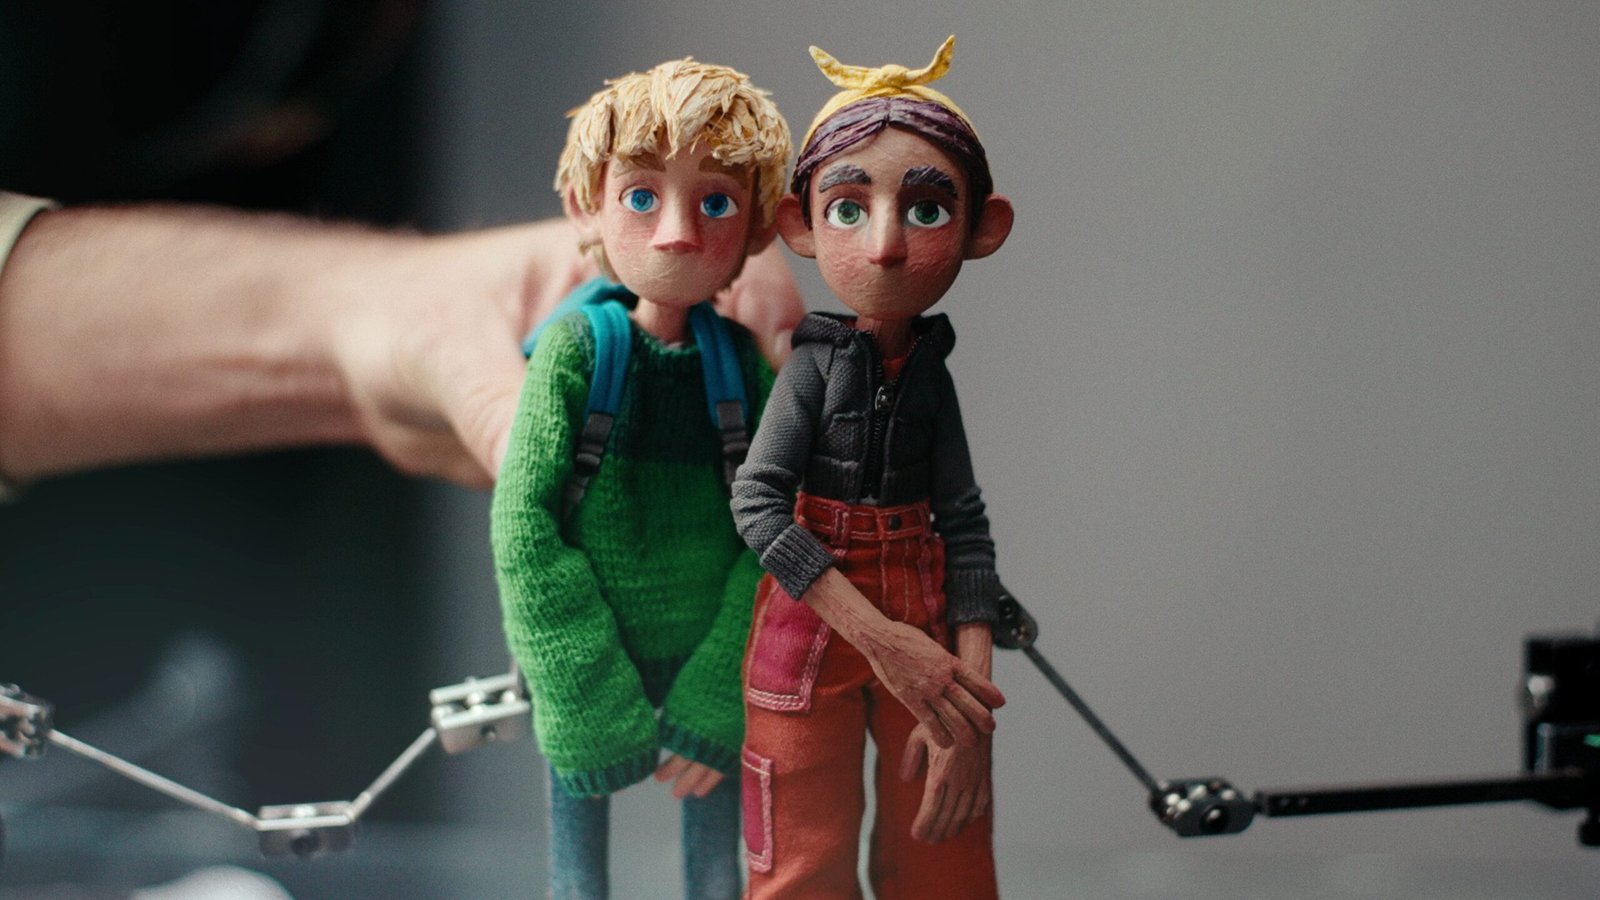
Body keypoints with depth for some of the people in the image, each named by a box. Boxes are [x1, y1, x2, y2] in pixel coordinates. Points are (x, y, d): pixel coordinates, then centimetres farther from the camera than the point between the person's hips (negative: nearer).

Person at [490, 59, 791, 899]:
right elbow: (521, 524, -12)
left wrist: (714, 708, -13)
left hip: (708, 666, 2)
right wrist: (591, 704, -16)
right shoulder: (575, 348, -10)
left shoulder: (740, 360, -4)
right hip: (585, 664, -2)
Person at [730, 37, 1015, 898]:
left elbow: (965, 527, -2)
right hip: (813, 626, -3)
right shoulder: (815, 364, -9)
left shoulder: (929, 372, 0)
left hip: (921, 621, 3)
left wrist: (968, 709, -10)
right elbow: (757, 502, -17)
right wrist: (877, 635, -22)